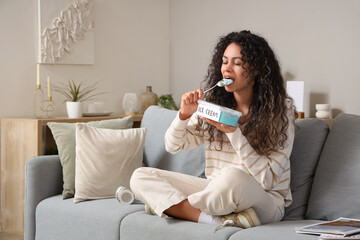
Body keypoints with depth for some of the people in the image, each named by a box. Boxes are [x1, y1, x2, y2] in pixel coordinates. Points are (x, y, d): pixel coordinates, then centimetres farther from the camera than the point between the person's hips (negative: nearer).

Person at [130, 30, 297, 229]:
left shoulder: (281, 110, -7)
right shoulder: (214, 104, 6)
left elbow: (268, 179, -14)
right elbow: (173, 146, 10)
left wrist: (233, 132, -22)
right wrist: (184, 115, -11)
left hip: (264, 200, -6)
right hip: (218, 192, 6)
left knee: (233, 177, -42)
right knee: (140, 176, -9)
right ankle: (214, 219, -26)